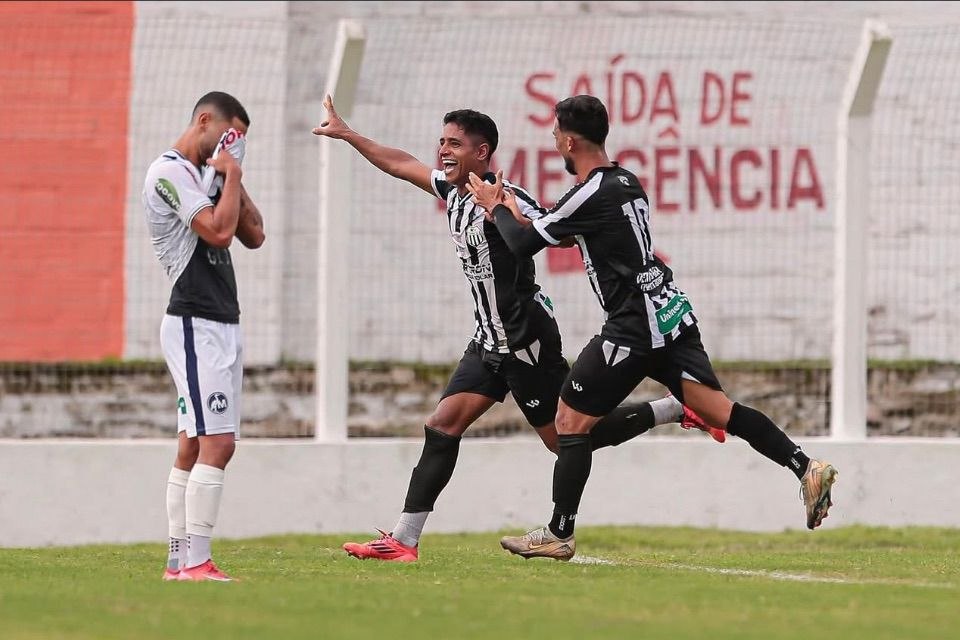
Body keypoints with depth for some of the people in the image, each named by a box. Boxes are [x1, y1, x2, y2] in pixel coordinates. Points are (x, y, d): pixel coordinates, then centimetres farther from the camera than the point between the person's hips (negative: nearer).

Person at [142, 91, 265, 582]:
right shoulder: (169, 172, -9)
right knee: (217, 444, -16)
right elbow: (219, 230, -19)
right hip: (195, 324, -10)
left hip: (220, 325, 10)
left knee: (192, 446, 8)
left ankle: (179, 560, 8)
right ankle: (194, 562, -19)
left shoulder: (204, 175, 20)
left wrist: (233, 181, 9)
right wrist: (231, 176, -6)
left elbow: (253, 236, 18)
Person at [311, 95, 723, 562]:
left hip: (527, 340, -8)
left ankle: (680, 410, 12)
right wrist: (346, 134, 27)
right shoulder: (454, 191, 8)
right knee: (442, 426, -2)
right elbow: (400, 164, 22)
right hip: (489, 341, 8)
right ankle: (403, 541, -4)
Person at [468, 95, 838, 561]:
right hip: (669, 313, 9)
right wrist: (517, 215, 27)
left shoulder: (591, 195, -14)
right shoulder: (625, 181, 14)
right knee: (716, 408, 2)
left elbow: (522, 245, -7)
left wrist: (497, 209, 12)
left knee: (571, 419, 2)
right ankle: (805, 467, -14)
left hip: (634, 326, -9)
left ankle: (559, 535, 7)